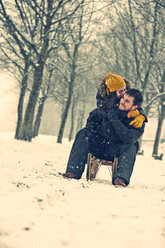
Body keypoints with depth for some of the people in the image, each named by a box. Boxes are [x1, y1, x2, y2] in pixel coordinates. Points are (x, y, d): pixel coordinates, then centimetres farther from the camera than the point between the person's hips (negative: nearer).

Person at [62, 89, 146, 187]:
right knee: (84, 133, -21)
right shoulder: (111, 108, 0)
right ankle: (74, 171, -32)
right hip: (98, 147, 3)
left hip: (117, 152, -3)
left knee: (131, 147, -31)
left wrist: (114, 120, -28)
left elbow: (128, 138, -30)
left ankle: (121, 177, -49)